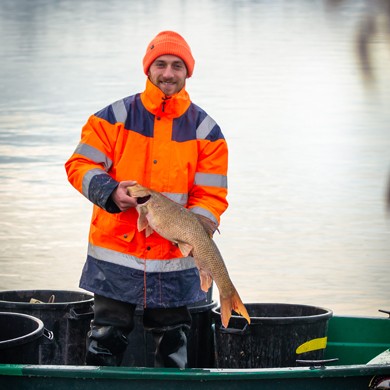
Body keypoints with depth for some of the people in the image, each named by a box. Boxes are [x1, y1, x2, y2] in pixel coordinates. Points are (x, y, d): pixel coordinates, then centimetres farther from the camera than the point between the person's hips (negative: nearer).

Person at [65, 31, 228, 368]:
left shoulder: (205, 131, 5)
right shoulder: (115, 118, 3)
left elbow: (211, 196, 2)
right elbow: (80, 165, 2)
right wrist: (111, 192, -18)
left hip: (174, 263, 1)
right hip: (115, 257, -1)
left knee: (173, 346, 8)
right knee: (106, 340, -2)